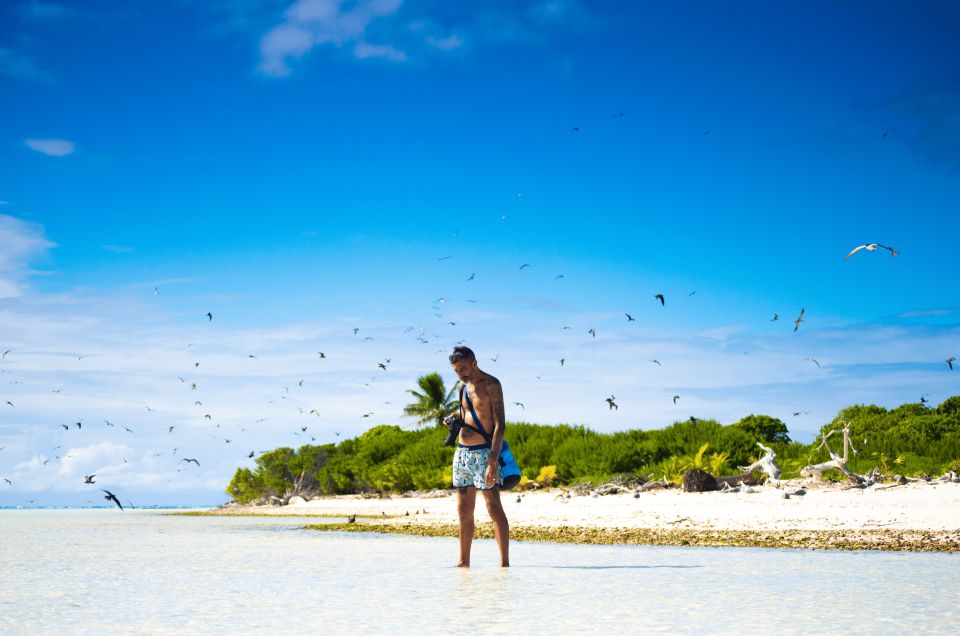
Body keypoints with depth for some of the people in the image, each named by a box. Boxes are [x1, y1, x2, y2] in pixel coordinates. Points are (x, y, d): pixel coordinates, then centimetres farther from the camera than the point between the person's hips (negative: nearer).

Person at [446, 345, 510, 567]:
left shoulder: (491, 385, -9)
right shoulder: (463, 386, 15)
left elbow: (499, 425, -15)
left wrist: (493, 461, -23)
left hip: (483, 452, -8)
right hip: (462, 452, 8)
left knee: (494, 508, -9)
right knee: (464, 511, 9)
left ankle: (504, 562, -9)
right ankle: (464, 562, 15)